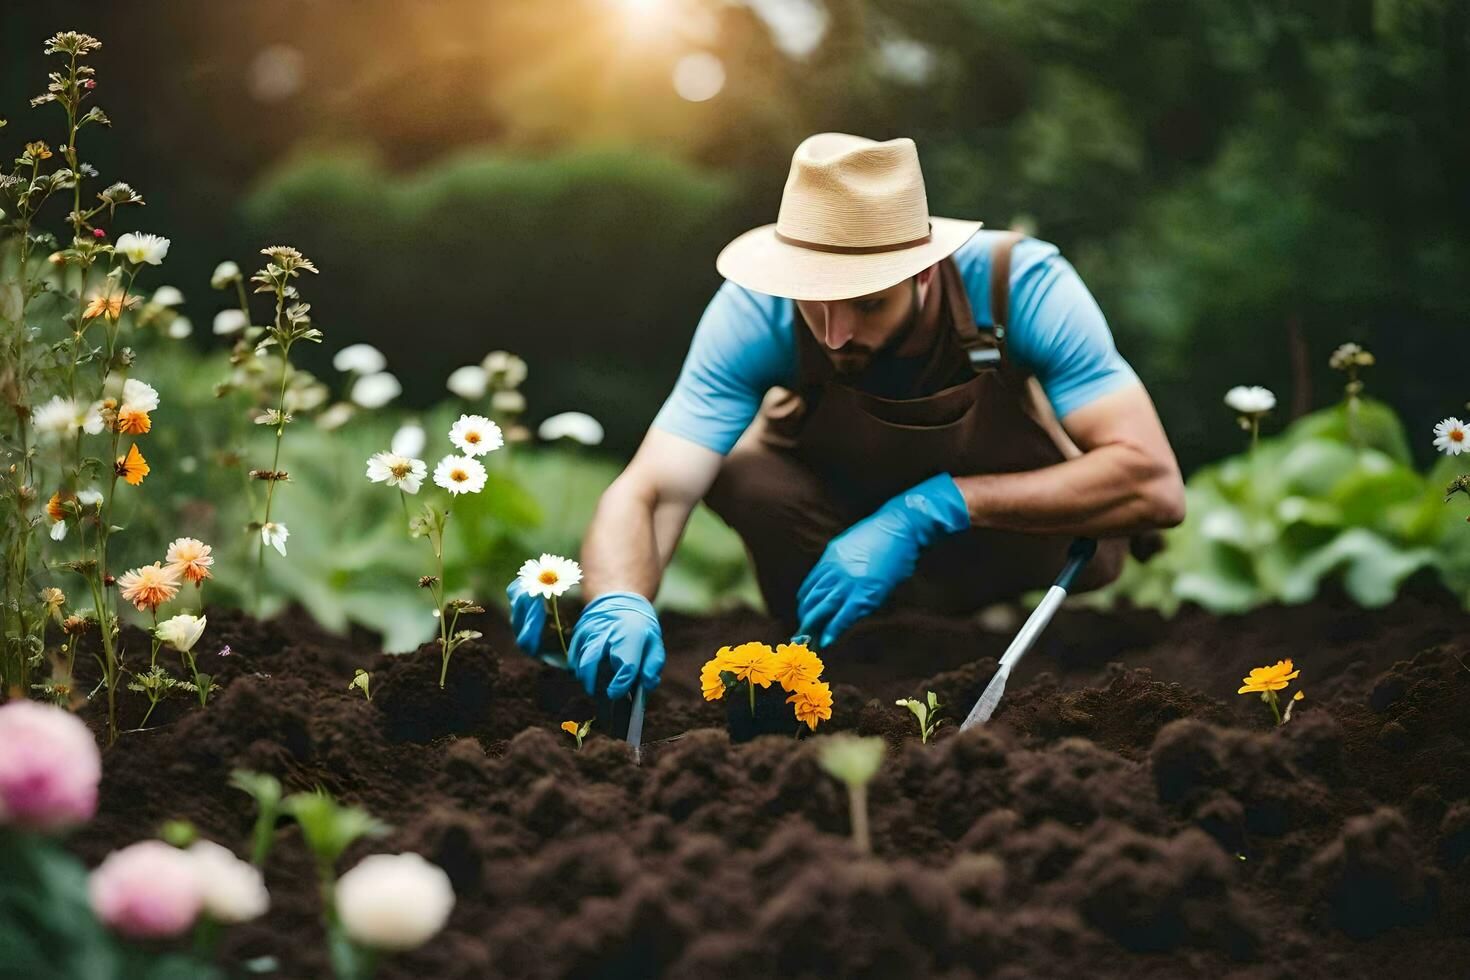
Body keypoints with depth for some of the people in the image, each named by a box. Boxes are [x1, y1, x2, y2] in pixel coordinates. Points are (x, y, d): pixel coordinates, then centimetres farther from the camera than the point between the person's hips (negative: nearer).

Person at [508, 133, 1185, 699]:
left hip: (1019, 522, -1)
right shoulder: (756, 313, -30)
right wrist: (619, 604, -58)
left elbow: (1153, 486, -38)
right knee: (736, 468, -30)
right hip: (835, 506, 1)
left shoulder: (1022, 285, -34)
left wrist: (934, 507, -43)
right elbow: (645, 494, -35)